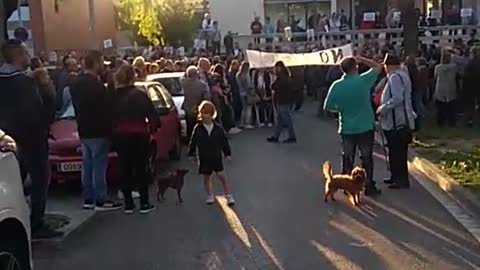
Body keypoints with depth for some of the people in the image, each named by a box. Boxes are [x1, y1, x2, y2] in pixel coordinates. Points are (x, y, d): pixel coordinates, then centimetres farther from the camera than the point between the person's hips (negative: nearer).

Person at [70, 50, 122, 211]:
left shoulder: (76, 84, 11)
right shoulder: (96, 85, -19)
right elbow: (106, 109, -18)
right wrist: (110, 129, -9)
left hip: (83, 131, 9)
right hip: (98, 132, -9)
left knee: (87, 166, 12)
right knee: (99, 166, -4)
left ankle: (88, 199, 18)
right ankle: (101, 201, 0)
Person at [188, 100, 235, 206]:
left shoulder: (218, 129, -6)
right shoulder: (198, 129, -7)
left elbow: (224, 142, 0)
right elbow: (193, 142, 0)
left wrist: (227, 153, 0)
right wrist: (191, 153, 2)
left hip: (216, 157, -1)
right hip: (204, 159, 1)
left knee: (221, 176, -1)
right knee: (206, 178, 12)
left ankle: (228, 196, 8)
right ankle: (210, 196, 29)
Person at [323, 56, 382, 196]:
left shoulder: (337, 85, -9)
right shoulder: (364, 80, -13)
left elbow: (327, 107, -3)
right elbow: (378, 67, 3)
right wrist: (361, 59, 4)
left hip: (347, 128, 2)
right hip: (366, 127, -1)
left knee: (347, 159, 13)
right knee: (367, 158, 10)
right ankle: (369, 187, 16)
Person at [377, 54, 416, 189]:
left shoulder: (395, 77, -18)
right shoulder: (402, 74, 15)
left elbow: (397, 98, -27)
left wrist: (382, 108, -19)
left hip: (397, 122, -11)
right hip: (399, 121, 11)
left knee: (398, 152, -3)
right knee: (395, 150, 18)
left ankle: (402, 181, 4)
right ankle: (396, 177, 28)